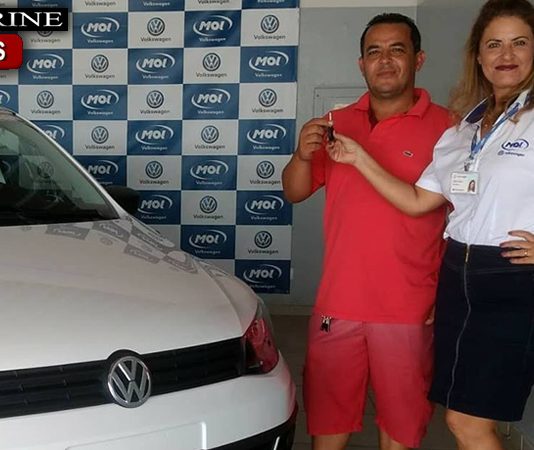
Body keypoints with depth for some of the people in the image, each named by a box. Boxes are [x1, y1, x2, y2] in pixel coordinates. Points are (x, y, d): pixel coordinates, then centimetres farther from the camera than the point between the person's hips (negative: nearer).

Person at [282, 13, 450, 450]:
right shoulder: (337, 124, 7)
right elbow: (294, 193, 9)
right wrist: (303, 155, -12)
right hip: (337, 302, 4)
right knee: (327, 411, 16)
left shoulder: (445, 127, -5)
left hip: (409, 309, -3)